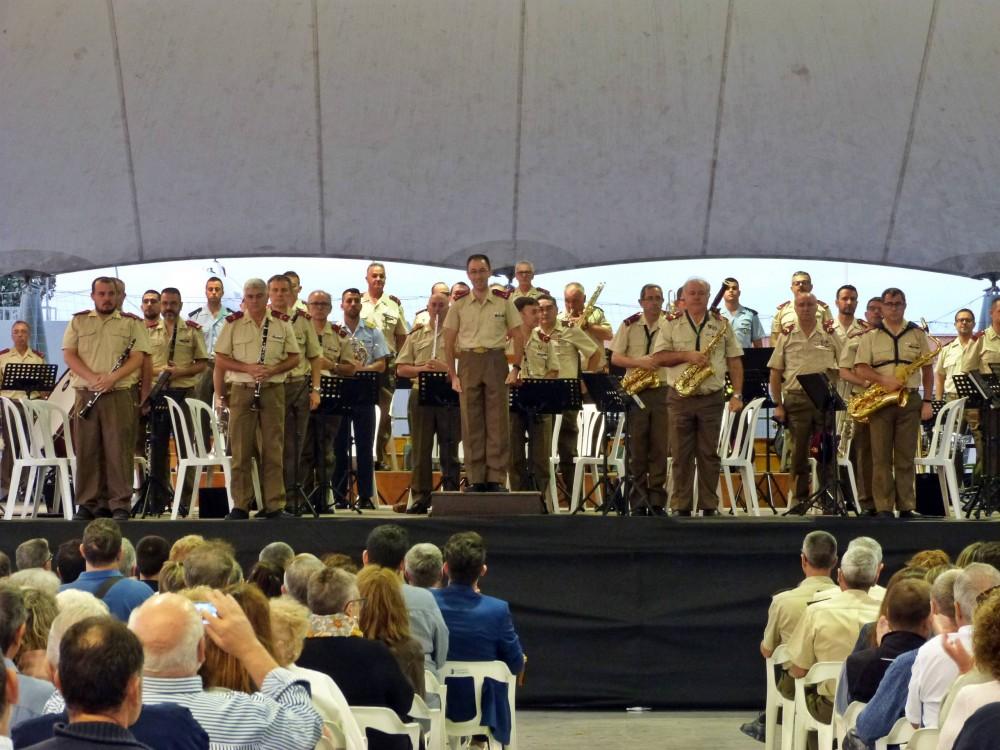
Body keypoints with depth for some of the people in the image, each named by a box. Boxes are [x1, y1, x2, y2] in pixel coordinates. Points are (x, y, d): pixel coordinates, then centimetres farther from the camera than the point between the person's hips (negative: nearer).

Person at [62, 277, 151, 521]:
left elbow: (138, 357, -1)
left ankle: (120, 505, -4)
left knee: (118, 449, -5)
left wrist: (112, 377, -15)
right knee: (87, 450, 2)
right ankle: (88, 503, 8)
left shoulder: (131, 323, 8)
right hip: (86, 393, 2)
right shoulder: (78, 321, 13)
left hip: (119, 394, -2)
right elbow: (69, 354, 4)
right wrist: (92, 378, -11)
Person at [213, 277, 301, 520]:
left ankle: (274, 504, 5)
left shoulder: (282, 323, 6)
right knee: (241, 449, 1)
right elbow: (220, 360, 2)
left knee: (274, 449, 1)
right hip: (241, 390, 0)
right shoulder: (233, 324, 4)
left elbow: (294, 358, 6)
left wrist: (273, 370, -12)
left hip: (273, 390, 1)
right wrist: (248, 368, -13)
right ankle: (240, 505, 6)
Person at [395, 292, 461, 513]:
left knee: (449, 450, 1)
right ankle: (420, 498, 5)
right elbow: (401, 369, 10)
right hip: (421, 395, 2)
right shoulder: (416, 336, 15)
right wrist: (421, 369, -7)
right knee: (420, 449, 2)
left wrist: (446, 368, -16)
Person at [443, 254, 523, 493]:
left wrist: (516, 369, -3)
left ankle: (496, 478, 2)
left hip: (495, 362, -1)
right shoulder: (459, 304, 6)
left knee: (498, 422, -2)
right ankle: (475, 479, 7)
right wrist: (453, 375, 2)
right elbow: (449, 342, 8)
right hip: (468, 363, 1)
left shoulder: (504, 302, 4)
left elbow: (517, 336, 6)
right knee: (471, 424, 2)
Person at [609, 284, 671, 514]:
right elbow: (615, 358, 5)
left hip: (663, 391, 0)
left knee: (660, 449, 0)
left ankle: (657, 502, 5)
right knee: (636, 449, 1)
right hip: (635, 391, 0)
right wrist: (638, 362, -11)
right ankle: (637, 502, 7)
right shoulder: (629, 325, 7)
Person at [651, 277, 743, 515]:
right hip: (680, 397, 0)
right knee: (681, 455, 2)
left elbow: (734, 361, 6)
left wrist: (737, 395, -2)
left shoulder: (722, 324, 8)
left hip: (712, 398, 0)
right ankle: (681, 507, 7)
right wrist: (686, 355, -14)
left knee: (709, 454, 3)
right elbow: (658, 358, 0)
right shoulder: (671, 324, 6)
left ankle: (710, 506, 9)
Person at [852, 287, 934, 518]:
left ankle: (906, 507, 5)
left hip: (910, 400, 1)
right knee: (881, 458, -2)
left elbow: (927, 369, 11)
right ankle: (883, 508, 0)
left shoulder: (917, 334, 10)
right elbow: (860, 368, -1)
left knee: (906, 457, 2)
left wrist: (927, 401, 2)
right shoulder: (870, 336, 7)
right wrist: (884, 381, -16)